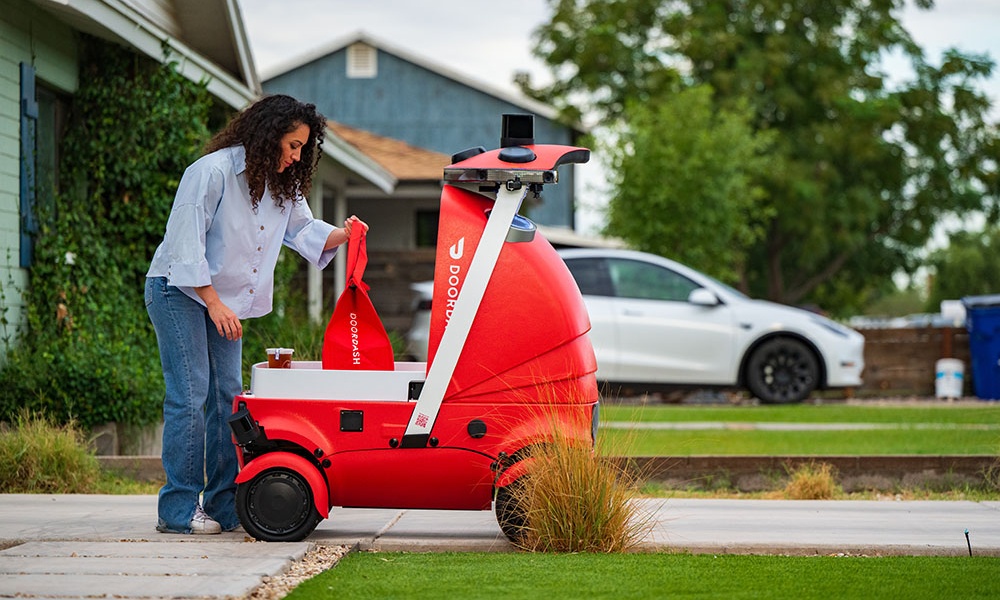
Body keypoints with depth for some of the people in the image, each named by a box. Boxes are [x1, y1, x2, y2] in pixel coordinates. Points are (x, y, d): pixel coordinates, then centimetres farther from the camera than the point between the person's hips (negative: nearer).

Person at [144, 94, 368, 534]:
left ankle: (225, 505, 7)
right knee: (189, 396, -12)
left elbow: (303, 230, 14)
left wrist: (342, 235, -7)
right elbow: (186, 242, -20)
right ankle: (178, 510, -9)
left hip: (226, 300, 8)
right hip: (179, 290, -8)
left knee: (227, 395, 4)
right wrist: (215, 303, -21)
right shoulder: (213, 171, -19)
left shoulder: (280, 185, 6)